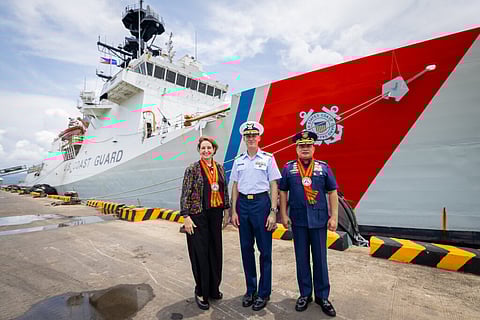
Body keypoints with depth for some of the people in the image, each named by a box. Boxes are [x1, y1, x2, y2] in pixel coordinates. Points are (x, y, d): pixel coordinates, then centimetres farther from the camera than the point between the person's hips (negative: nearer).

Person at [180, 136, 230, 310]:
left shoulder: (220, 168, 6)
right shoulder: (192, 169, -8)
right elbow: (185, 195, -9)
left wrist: (226, 210, 12)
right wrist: (186, 217, -13)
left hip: (215, 214, 5)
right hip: (198, 215, -5)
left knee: (215, 250, 14)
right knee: (200, 253, 5)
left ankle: (213, 288, 35)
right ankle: (201, 293, 25)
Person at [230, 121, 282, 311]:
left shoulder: (268, 158, -2)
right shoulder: (238, 161, 9)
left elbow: (274, 186, -3)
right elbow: (235, 187, 10)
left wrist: (273, 212, -9)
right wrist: (234, 211, 6)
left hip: (261, 203, -3)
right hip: (243, 204, 4)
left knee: (264, 250, 6)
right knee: (246, 249, 12)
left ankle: (264, 293, 24)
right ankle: (250, 289, 31)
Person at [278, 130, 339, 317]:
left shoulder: (323, 167, 2)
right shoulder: (288, 168, 2)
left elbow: (332, 192, 2)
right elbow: (283, 192, 4)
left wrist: (334, 217, -2)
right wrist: (283, 214, -1)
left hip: (319, 219, 0)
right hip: (298, 220, 0)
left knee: (320, 258, 10)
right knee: (302, 258, 12)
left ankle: (323, 296, 27)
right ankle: (305, 294, 29)